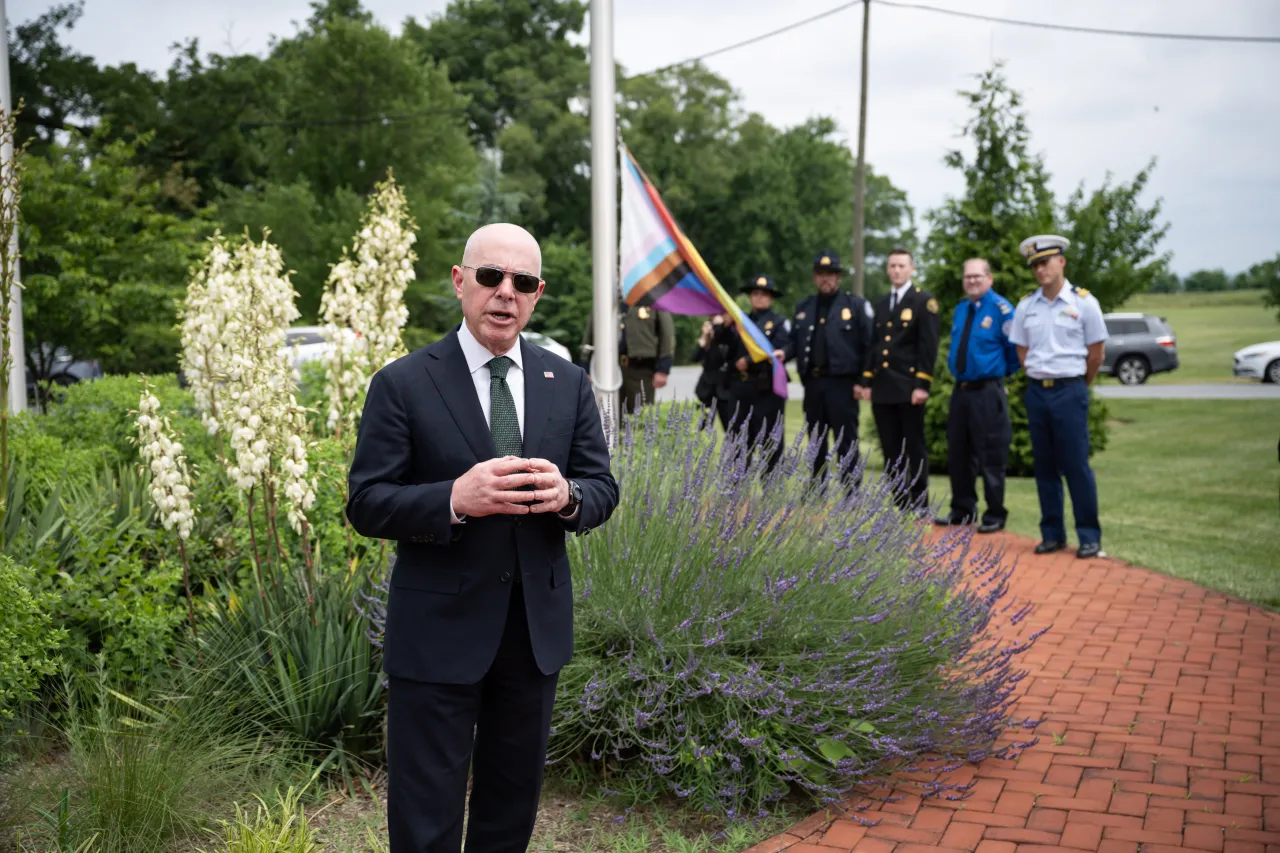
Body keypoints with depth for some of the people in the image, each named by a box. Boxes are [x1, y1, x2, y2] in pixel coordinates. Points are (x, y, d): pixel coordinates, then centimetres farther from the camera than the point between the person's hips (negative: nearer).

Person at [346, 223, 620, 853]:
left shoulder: (568, 383, 4)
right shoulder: (403, 384, -8)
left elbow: (603, 490, 5)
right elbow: (366, 505, -11)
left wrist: (566, 495, -20)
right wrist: (455, 499, -29)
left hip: (536, 628, 4)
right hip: (437, 631, -4)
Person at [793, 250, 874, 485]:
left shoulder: (856, 305, 0)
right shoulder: (803, 307, 15)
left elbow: (869, 344, -4)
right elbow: (795, 342, 14)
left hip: (842, 383, -5)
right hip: (812, 383, 5)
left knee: (846, 443, -2)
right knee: (815, 443, 12)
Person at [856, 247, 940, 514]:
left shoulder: (924, 301, -2)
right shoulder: (881, 303, 16)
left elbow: (929, 345, -8)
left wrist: (922, 384, -14)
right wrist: (866, 381, 10)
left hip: (909, 388, -6)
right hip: (882, 387, 6)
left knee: (914, 448, 0)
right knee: (891, 450, 7)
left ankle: (919, 504, 7)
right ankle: (899, 503, 14)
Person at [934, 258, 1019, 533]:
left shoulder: (1000, 309, -10)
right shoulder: (960, 310, 12)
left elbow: (1015, 347, -7)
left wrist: (1005, 372, 2)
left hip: (987, 392, -7)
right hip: (960, 389, 7)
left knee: (991, 457, -1)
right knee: (958, 453, 13)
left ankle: (995, 516, 9)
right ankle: (962, 510, 25)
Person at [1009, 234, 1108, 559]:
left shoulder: (1083, 302, -3)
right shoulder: (1025, 306, 8)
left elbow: (1096, 352, 2)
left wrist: (1077, 384, 9)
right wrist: (1039, 377, 11)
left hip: (1070, 390, -4)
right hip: (1036, 391, 4)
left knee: (1076, 465, -4)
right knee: (1044, 466, 8)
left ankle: (1089, 536, 5)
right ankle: (1052, 534, 16)